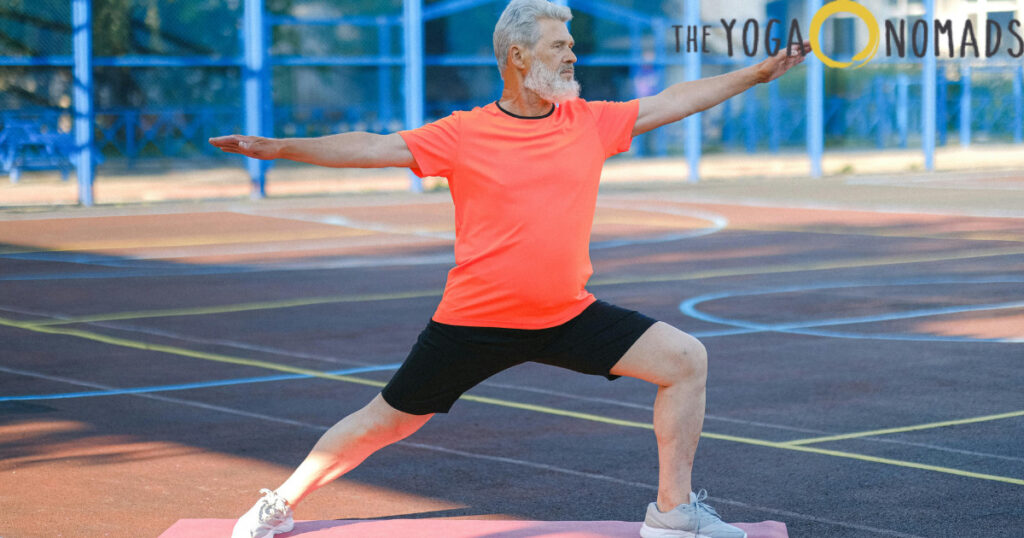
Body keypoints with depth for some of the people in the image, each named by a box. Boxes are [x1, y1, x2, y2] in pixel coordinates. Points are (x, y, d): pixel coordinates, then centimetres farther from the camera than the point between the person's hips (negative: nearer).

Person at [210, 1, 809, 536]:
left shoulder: (590, 121, 3)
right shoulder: (463, 134, -7)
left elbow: (675, 101, 11)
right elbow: (373, 148, -8)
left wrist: (760, 72, 12)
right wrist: (278, 148, -16)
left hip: (568, 314, 3)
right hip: (477, 318, -3)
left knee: (685, 359, -8)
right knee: (384, 424, 4)